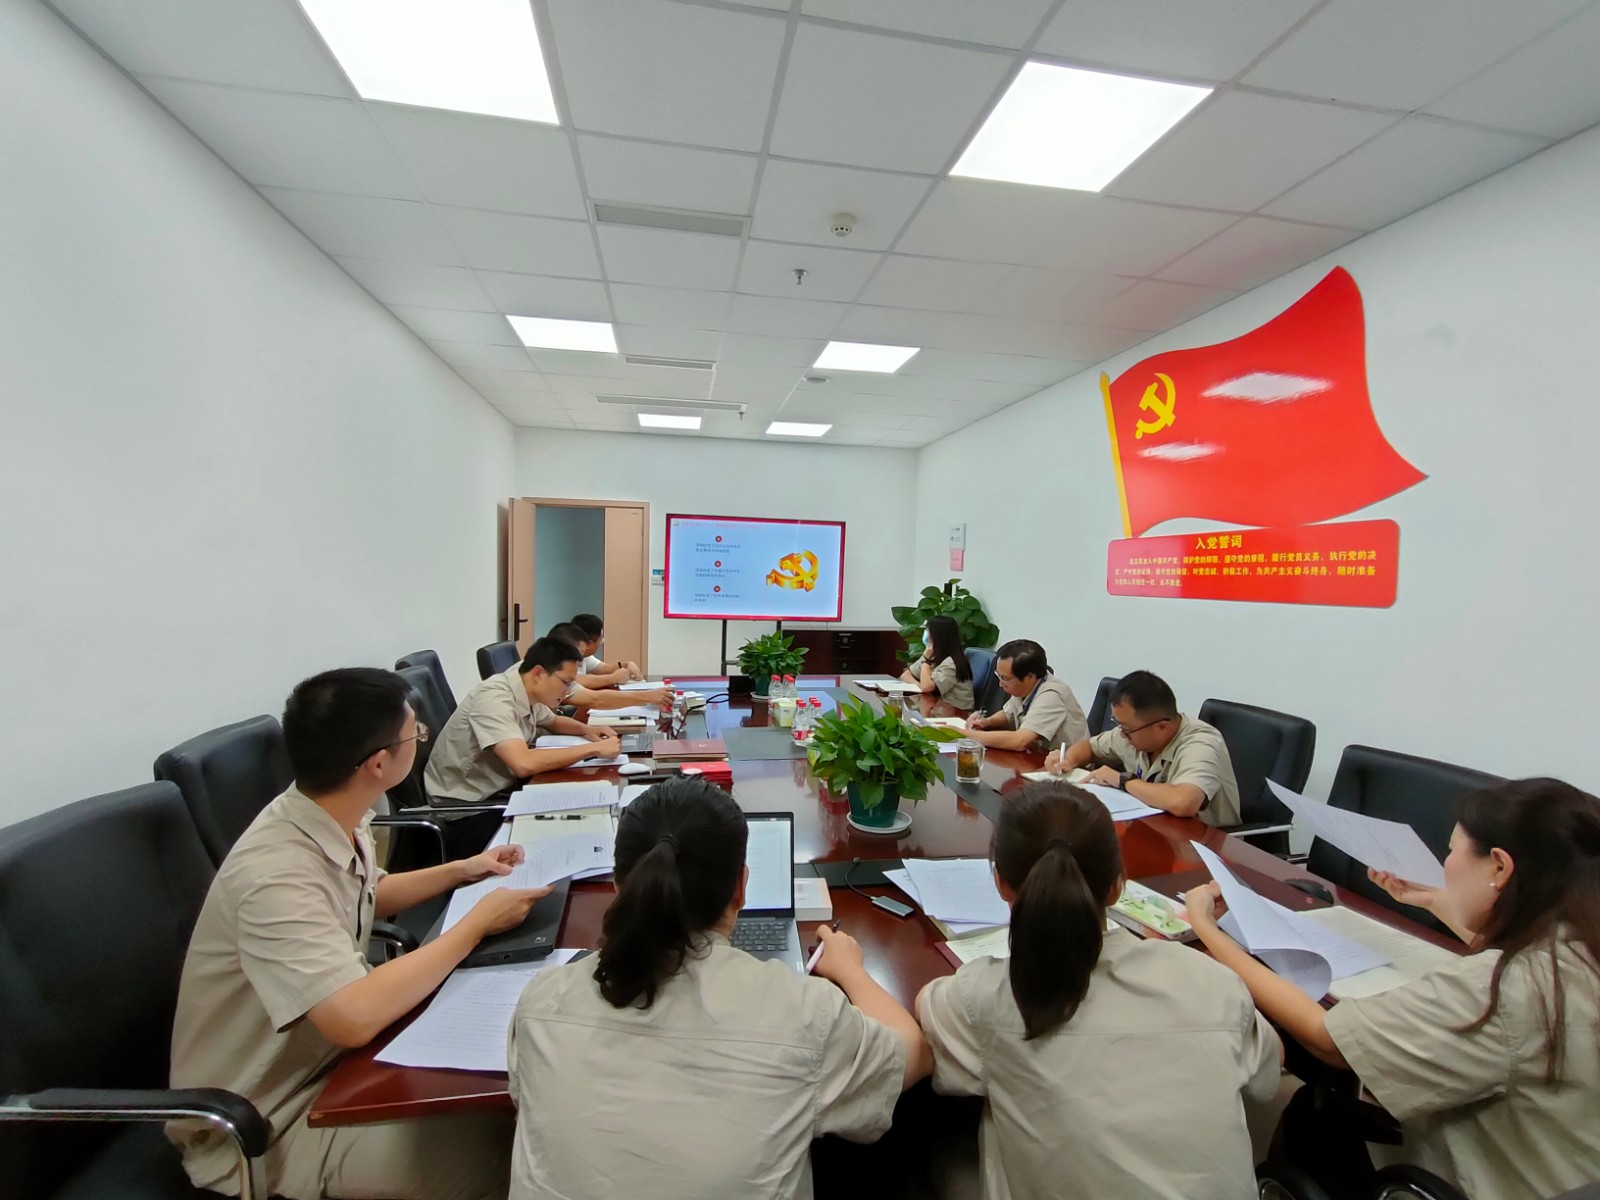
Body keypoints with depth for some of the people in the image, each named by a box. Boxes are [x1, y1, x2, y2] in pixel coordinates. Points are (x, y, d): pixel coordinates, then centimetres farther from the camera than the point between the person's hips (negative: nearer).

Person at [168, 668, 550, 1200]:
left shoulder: (337, 820, -6)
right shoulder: (276, 872, -33)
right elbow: (356, 1017, -38)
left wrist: (461, 870, 9)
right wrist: (478, 921, -27)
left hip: (326, 1056, 8)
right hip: (258, 1126, -8)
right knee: (492, 1146, -16)